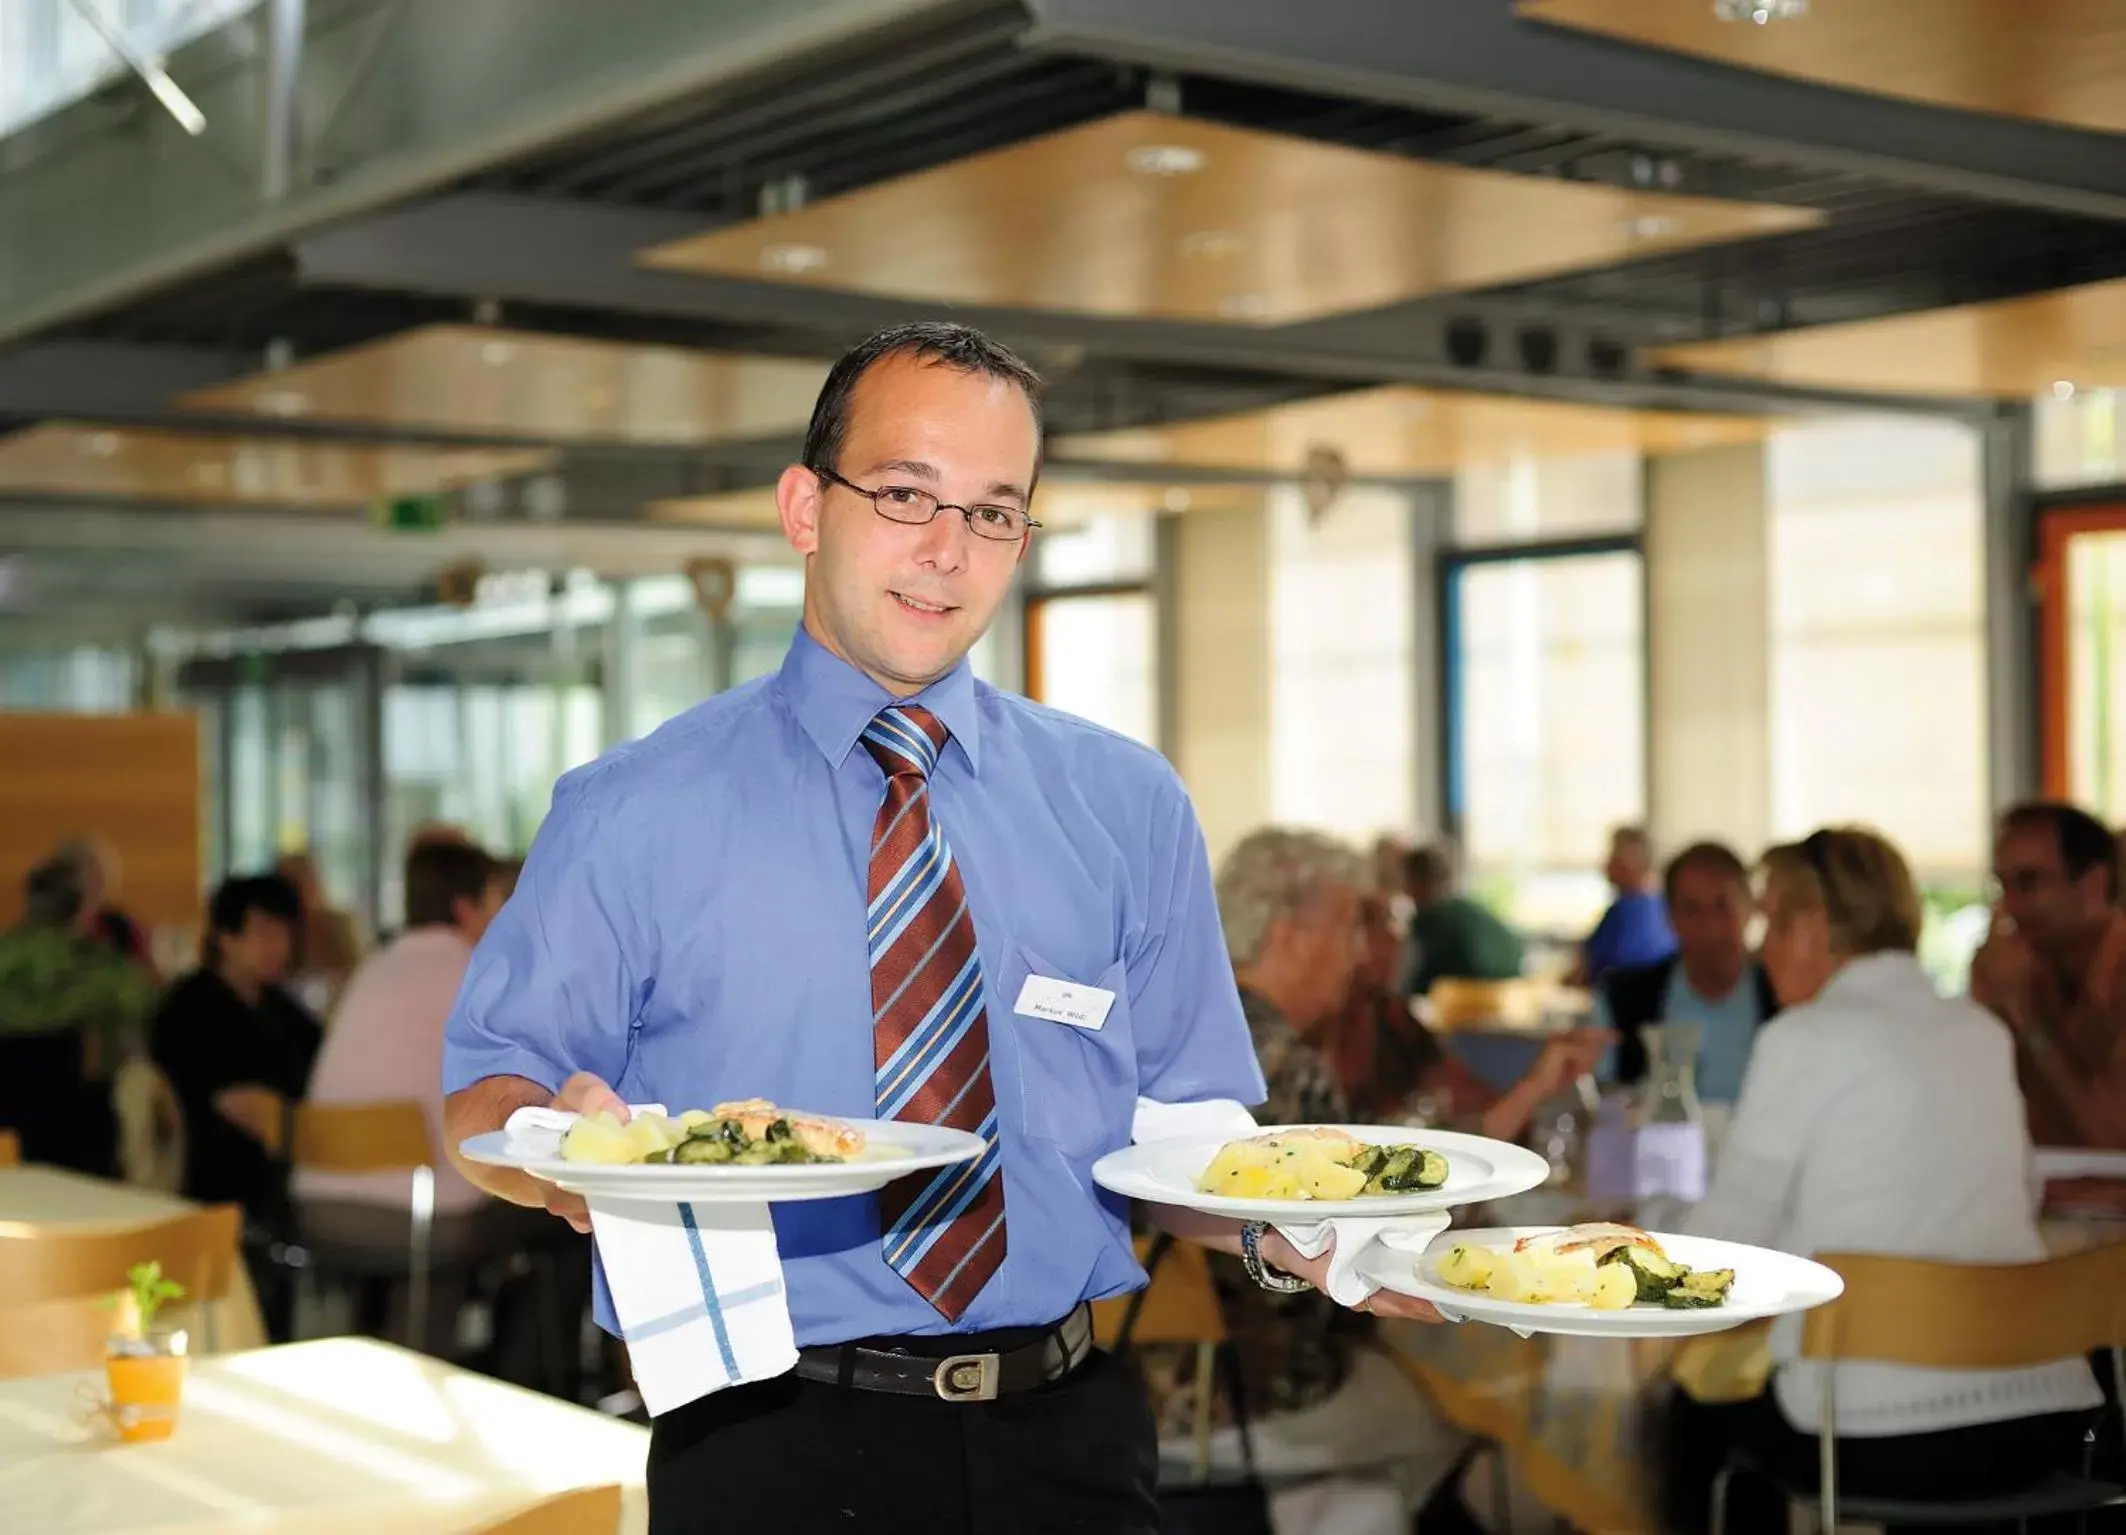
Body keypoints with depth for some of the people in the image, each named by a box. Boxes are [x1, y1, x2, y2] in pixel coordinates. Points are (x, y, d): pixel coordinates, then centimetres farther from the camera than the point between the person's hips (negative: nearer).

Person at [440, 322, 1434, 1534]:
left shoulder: (1129, 807, 5)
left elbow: (1178, 1129, 6)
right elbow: (486, 1086, -1)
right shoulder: (636, 815, -2)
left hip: (1068, 1436, 3)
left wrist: (1289, 1232, -14)